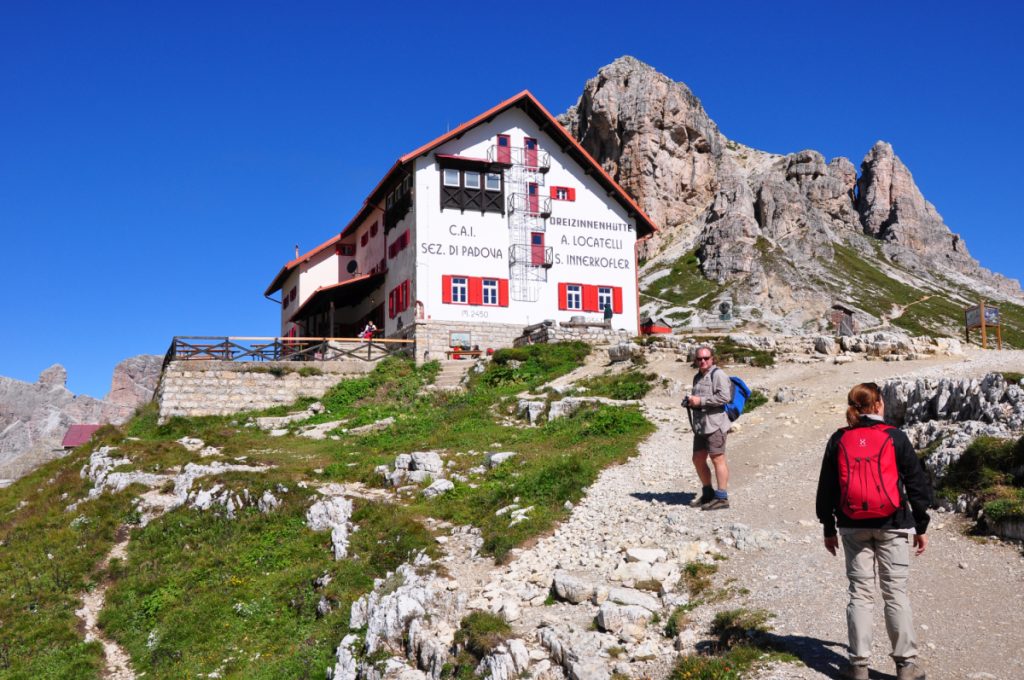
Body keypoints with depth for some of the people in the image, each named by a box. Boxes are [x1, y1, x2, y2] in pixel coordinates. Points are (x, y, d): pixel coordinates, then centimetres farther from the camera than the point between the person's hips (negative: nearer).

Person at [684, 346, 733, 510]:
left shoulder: (717, 374, -7)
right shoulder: (697, 377, 21)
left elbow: (724, 397, -18)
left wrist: (700, 401, -17)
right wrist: (690, 401, 11)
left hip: (715, 424, -9)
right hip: (700, 424, 9)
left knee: (717, 459, -7)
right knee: (698, 460, 12)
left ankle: (722, 498, -3)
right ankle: (708, 493, 27)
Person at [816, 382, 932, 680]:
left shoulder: (839, 440, 2)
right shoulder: (895, 437, -4)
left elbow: (826, 488, 6)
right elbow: (917, 482, -1)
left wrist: (829, 529, 15)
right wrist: (921, 527, 9)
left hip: (853, 527, 2)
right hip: (893, 526, -2)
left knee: (860, 593, 8)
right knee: (896, 593, 6)